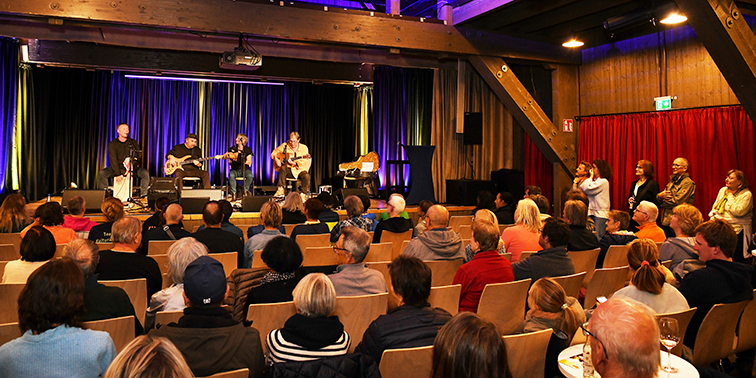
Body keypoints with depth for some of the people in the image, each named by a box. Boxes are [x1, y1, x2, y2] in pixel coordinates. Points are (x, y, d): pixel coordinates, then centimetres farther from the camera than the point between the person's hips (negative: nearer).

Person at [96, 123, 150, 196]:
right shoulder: (112, 144, -1)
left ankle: (143, 195, -25)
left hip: (132, 168, 0)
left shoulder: (133, 143, 4)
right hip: (117, 168, 0)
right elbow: (113, 160, -10)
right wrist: (118, 174, -21)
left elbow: (138, 157, -2)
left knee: (145, 173, -27)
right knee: (101, 173, -26)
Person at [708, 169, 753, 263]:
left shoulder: (746, 194, -4)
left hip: (736, 229, -5)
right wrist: (714, 218, 1)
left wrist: (730, 196, -7)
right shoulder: (722, 190, 15)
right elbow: (714, 208, 19)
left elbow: (738, 212, -17)